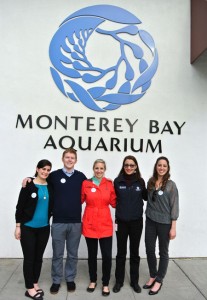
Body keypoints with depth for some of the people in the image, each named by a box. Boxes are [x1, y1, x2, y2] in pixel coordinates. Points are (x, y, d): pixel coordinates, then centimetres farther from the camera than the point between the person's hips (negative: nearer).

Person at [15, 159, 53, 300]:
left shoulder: (50, 187, 2)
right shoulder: (29, 185, -10)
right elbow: (20, 206, -9)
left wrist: (49, 219, 2)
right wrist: (18, 226, -9)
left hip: (44, 228, 4)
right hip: (28, 228, -4)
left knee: (39, 257, 15)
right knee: (29, 257, 5)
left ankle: (35, 284, 31)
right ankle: (29, 288, 19)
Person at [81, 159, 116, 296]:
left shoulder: (110, 184, 1)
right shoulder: (85, 183, -3)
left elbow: (114, 203, 4)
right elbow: (80, 200, 6)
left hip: (105, 224, 0)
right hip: (89, 224, 0)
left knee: (107, 255, 1)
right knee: (92, 254, 14)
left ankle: (106, 284, 22)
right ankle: (93, 281, 35)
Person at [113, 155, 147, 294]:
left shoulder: (140, 181, -3)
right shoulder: (117, 181, -6)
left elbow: (145, 197, 10)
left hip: (136, 222, 1)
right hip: (121, 222, -1)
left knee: (134, 252, 14)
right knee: (121, 253, 11)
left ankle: (134, 281, 31)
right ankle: (119, 281, 29)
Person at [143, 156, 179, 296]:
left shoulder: (171, 185, -10)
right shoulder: (150, 182, 1)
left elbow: (174, 207, -9)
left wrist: (173, 227, -11)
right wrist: (148, 216, 5)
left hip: (165, 223, -4)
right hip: (150, 221, 4)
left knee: (163, 252, 11)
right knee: (149, 250, 11)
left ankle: (159, 280, 27)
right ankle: (153, 276, 33)